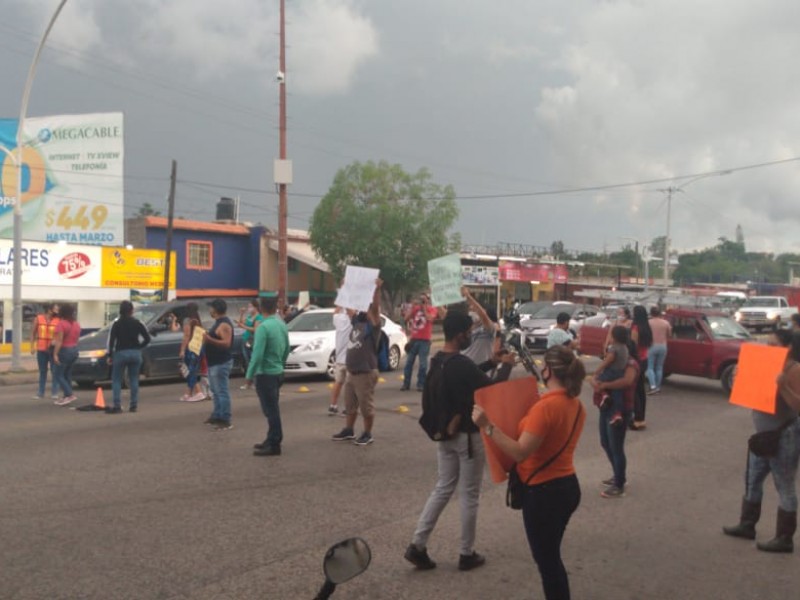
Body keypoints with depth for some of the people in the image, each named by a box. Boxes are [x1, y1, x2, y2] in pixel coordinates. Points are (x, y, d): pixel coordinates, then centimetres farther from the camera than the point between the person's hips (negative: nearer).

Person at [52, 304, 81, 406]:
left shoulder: (61, 324, -15)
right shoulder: (76, 324, 8)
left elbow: (59, 341, -19)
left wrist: (55, 354, -19)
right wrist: (73, 348, 18)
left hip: (64, 350, -8)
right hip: (74, 350, 8)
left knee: (58, 374, -1)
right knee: (67, 374, 15)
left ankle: (70, 395, -11)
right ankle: (66, 397, 15)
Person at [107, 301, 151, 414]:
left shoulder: (117, 324, -4)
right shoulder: (137, 323, 1)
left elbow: (111, 340, -7)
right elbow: (147, 338, -1)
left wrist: (110, 355, 0)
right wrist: (139, 347, 9)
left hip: (120, 353, -2)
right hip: (135, 353, 2)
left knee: (116, 380, 4)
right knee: (134, 379, 10)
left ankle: (117, 406, -5)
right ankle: (133, 405, 10)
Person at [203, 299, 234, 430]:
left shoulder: (224, 324, -17)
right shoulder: (218, 322, 15)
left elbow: (226, 343, -27)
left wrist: (210, 339, -36)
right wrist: (207, 337, 18)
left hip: (221, 363, -11)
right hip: (214, 362, 11)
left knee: (222, 392, -10)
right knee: (216, 391, 16)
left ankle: (226, 421, -9)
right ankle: (217, 416, 24)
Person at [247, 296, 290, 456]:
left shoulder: (263, 327, -19)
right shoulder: (282, 325, 5)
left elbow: (257, 354, -21)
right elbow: (286, 350, 13)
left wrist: (250, 375, -13)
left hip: (265, 374, -8)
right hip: (278, 372, 8)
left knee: (270, 410, -2)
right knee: (273, 409, 17)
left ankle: (274, 445, 5)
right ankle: (272, 440, 28)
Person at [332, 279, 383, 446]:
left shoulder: (372, 324, -11)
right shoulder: (356, 321, 11)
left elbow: (375, 306, -26)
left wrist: (377, 289, -36)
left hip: (366, 373, -8)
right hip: (351, 372, 8)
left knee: (366, 406, 1)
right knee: (350, 405, 18)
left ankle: (368, 434, 12)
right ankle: (348, 430, 30)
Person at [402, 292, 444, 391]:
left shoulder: (432, 310, 1)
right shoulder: (415, 308, 10)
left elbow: (429, 318, -18)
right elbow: (406, 318, 2)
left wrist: (424, 308, -11)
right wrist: (412, 307, -5)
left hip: (425, 340, -3)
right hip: (414, 339, 3)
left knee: (423, 363, -4)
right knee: (409, 362, 4)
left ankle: (421, 384, 3)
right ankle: (406, 383, 10)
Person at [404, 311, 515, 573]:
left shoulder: (437, 361, 4)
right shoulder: (461, 364, -24)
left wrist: (491, 362, 16)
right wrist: (506, 366, -1)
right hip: (468, 435, -8)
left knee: (443, 488, 15)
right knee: (469, 495, 6)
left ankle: (417, 545, 11)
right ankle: (467, 554, 18)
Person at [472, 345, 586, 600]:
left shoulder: (545, 407, -23)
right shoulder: (576, 405, 4)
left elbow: (520, 452, -26)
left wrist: (487, 426, -26)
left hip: (543, 492, -9)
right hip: (567, 486, 9)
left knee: (547, 561, 6)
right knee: (551, 557, 23)